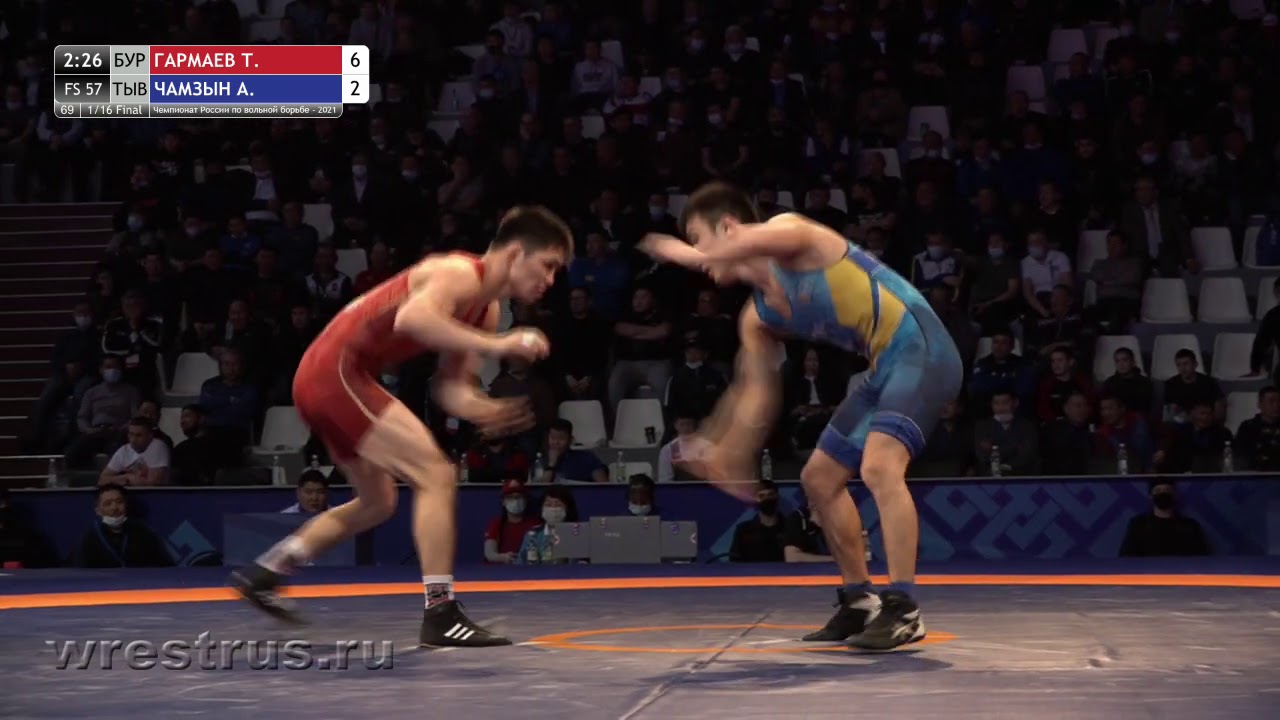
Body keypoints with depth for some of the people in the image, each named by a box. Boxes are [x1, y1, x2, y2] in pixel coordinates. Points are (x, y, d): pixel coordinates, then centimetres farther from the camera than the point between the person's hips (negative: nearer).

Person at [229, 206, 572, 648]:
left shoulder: (486, 311, 12)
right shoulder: (461, 274, -17)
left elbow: (449, 386, 12)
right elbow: (411, 318, -38)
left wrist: (487, 412, -9)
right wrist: (495, 345, -37)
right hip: (336, 372, -11)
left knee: (377, 503, 24)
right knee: (437, 475, -15)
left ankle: (261, 576, 35)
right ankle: (441, 617, -16)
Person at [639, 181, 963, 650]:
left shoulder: (791, 232, -12)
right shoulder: (758, 318, 12)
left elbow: (764, 241, -37)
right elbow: (756, 389, 18)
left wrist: (691, 256, -30)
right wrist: (728, 458, 15)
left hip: (918, 348, -10)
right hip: (887, 366, 10)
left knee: (878, 467, -27)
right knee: (818, 480, 14)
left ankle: (904, 611, -25)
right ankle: (860, 602, 24)